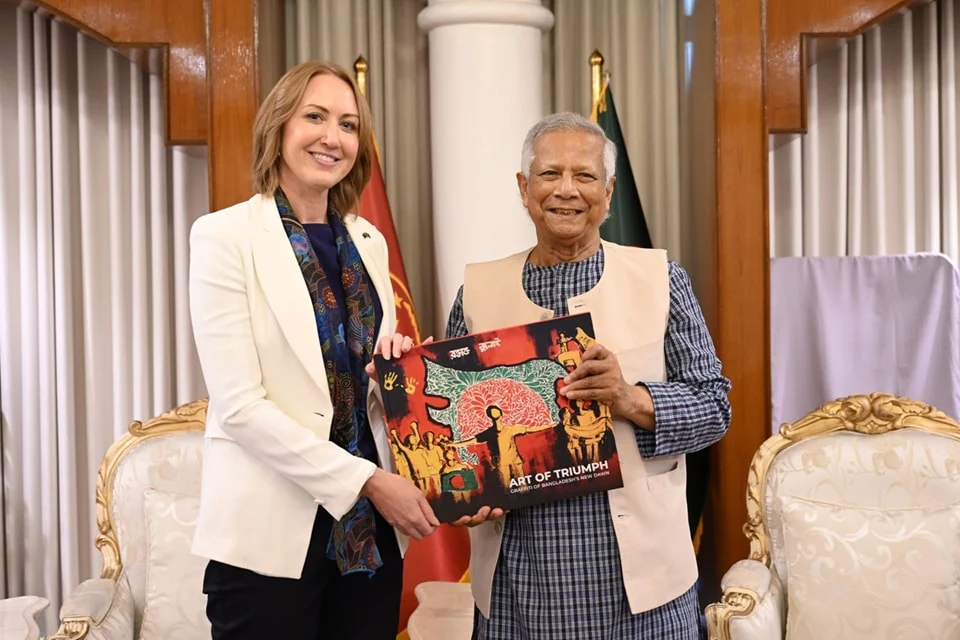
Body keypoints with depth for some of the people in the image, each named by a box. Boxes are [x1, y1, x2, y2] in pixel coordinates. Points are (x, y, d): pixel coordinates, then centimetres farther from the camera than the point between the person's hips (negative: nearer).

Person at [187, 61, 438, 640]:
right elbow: (238, 405, -15)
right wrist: (367, 480, -17)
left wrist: (398, 364, -6)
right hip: (272, 533, -5)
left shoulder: (369, 243, 9)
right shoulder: (227, 236, -7)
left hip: (371, 528, 5)